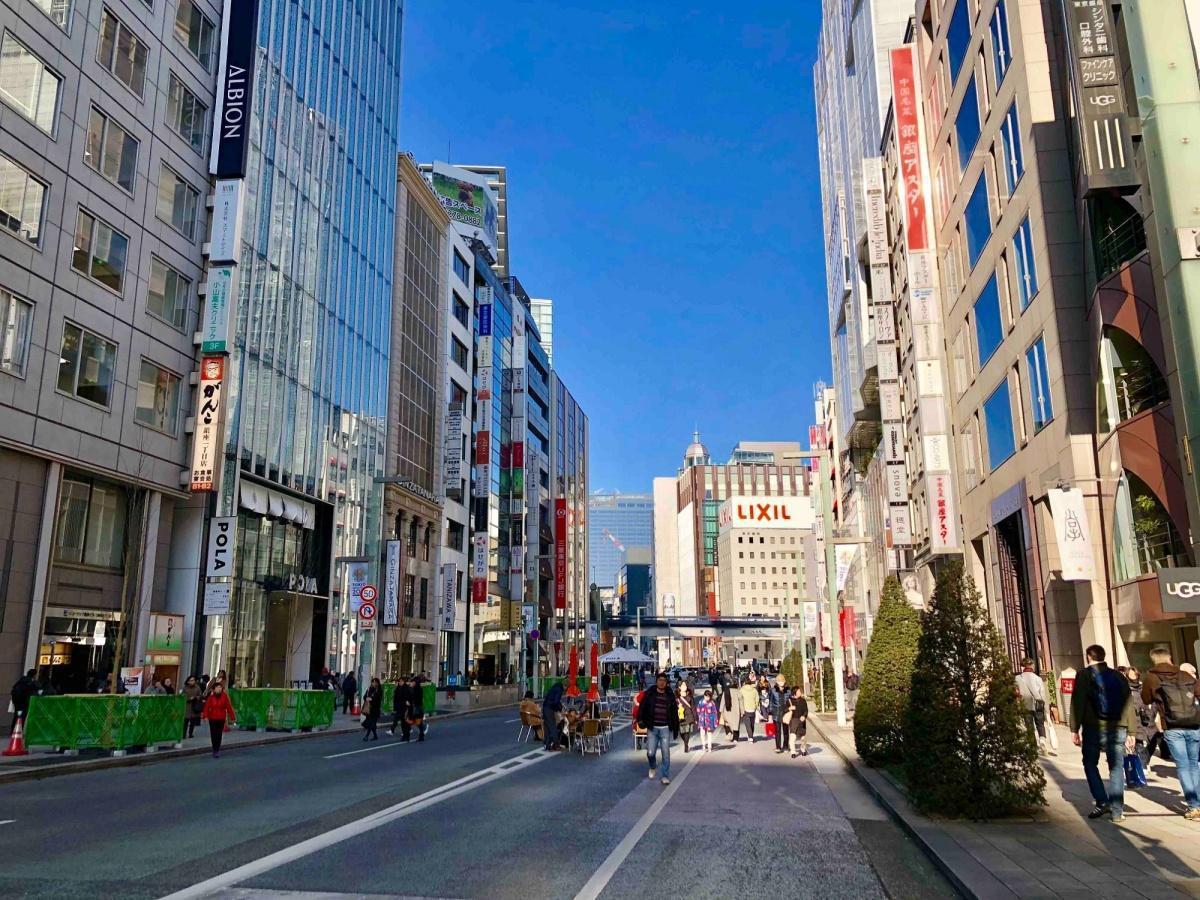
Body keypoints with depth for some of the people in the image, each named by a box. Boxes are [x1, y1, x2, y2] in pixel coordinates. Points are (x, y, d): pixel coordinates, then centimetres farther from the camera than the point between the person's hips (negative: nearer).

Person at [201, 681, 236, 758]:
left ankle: (217, 750, 8)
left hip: (221, 719, 0)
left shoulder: (224, 696, -5)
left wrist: (232, 717, -4)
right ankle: (215, 750, 17)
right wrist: (205, 715, -25)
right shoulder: (211, 696, -6)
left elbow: (229, 707, -4)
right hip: (212, 718, 0)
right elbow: (207, 706, -12)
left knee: (219, 735, -1)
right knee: (213, 734, 4)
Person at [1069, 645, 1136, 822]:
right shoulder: (1118, 677, 11)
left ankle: (1102, 802, -1)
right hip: (1118, 729, 3)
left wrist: (1074, 729, -4)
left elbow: (1077, 704, -7)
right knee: (1116, 768, 6)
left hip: (1094, 728, -3)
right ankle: (1117, 811, 2)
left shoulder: (1084, 676, -1)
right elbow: (1129, 705, 9)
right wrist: (1131, 732, 10)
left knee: (1090, 764, 12)